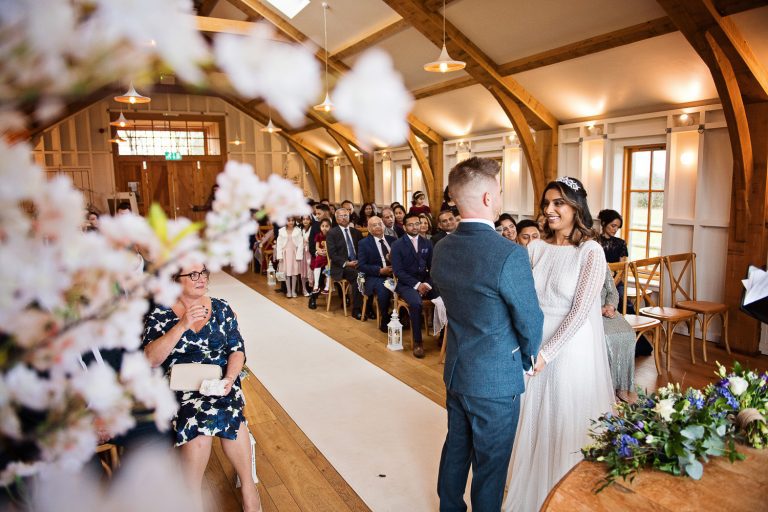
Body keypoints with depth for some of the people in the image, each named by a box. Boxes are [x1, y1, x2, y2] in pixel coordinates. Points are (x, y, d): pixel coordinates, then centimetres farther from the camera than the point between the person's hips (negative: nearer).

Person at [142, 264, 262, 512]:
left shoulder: (221, 308, 7)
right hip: (180, 387, -1)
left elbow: (237, 350, 6)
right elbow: (151, 359, -10)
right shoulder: (160, 314, 1)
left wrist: (230, 378, -13)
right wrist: (182, 325, -18)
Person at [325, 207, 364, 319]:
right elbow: (332, 254, -6)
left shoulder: (356, 232, 17)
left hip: (357, 264, 4)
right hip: (341, 267, -4)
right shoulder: (332, 233, 3)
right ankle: (356, 309, -23)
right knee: (357, 276, -34)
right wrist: (345, 263, -17)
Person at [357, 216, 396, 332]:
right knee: (383, 288, -36)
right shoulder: (364, 243, 4)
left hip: (394, 274, 3)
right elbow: (361, 266, -3)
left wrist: (394, 259, -10)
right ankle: (384, 319, -14)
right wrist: (380, 270, -15)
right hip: (375, 277, -3)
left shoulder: (393, 240, 15)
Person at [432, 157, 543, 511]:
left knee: (455, 448, 25)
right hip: (495, 379, -6)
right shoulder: (510, 255, -25)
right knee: (490, 463, 14)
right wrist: (528, 359, 6)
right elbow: (530, 321, -14)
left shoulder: (442, 249, -4)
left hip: (455, 371, 7)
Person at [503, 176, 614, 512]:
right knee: (532, 422, 16)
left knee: (566, 427, 10)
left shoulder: (591, 252, -11)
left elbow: (581, 310, -15)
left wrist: (547, 353, -17)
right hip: (533, 348, 4)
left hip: (570, 350, -4)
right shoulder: (535, 247, 2)